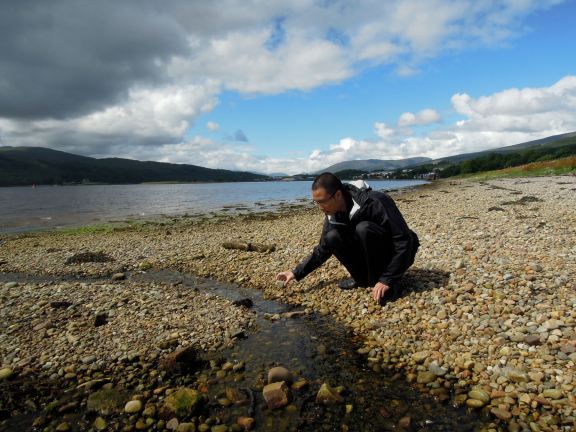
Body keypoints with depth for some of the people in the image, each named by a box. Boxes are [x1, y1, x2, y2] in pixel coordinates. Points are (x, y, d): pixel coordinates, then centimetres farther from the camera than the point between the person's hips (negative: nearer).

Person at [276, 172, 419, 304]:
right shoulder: (332, 215, -9)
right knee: (332, 238, -17)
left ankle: (387, 285, -16)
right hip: (371, 255, 6)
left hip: (398, 254, -5)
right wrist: (297, 272, -4)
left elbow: (404, 241, -30)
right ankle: (362, 278, -1)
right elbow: (323, 249, 5)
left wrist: (387, 280, -32)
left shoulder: (374, 203, -30)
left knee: (363, 228, -32)